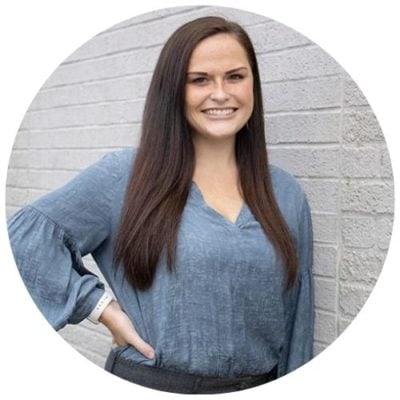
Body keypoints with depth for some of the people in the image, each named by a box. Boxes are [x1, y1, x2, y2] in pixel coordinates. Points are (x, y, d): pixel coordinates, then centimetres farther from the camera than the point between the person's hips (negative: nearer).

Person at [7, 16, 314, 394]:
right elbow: (25, 236, -12)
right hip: (149, 383, -2)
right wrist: (102, 305, -15)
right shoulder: (127, 174, -10)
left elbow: (296, 319, 4)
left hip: (259, 388, 3)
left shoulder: (286, 193, 1)